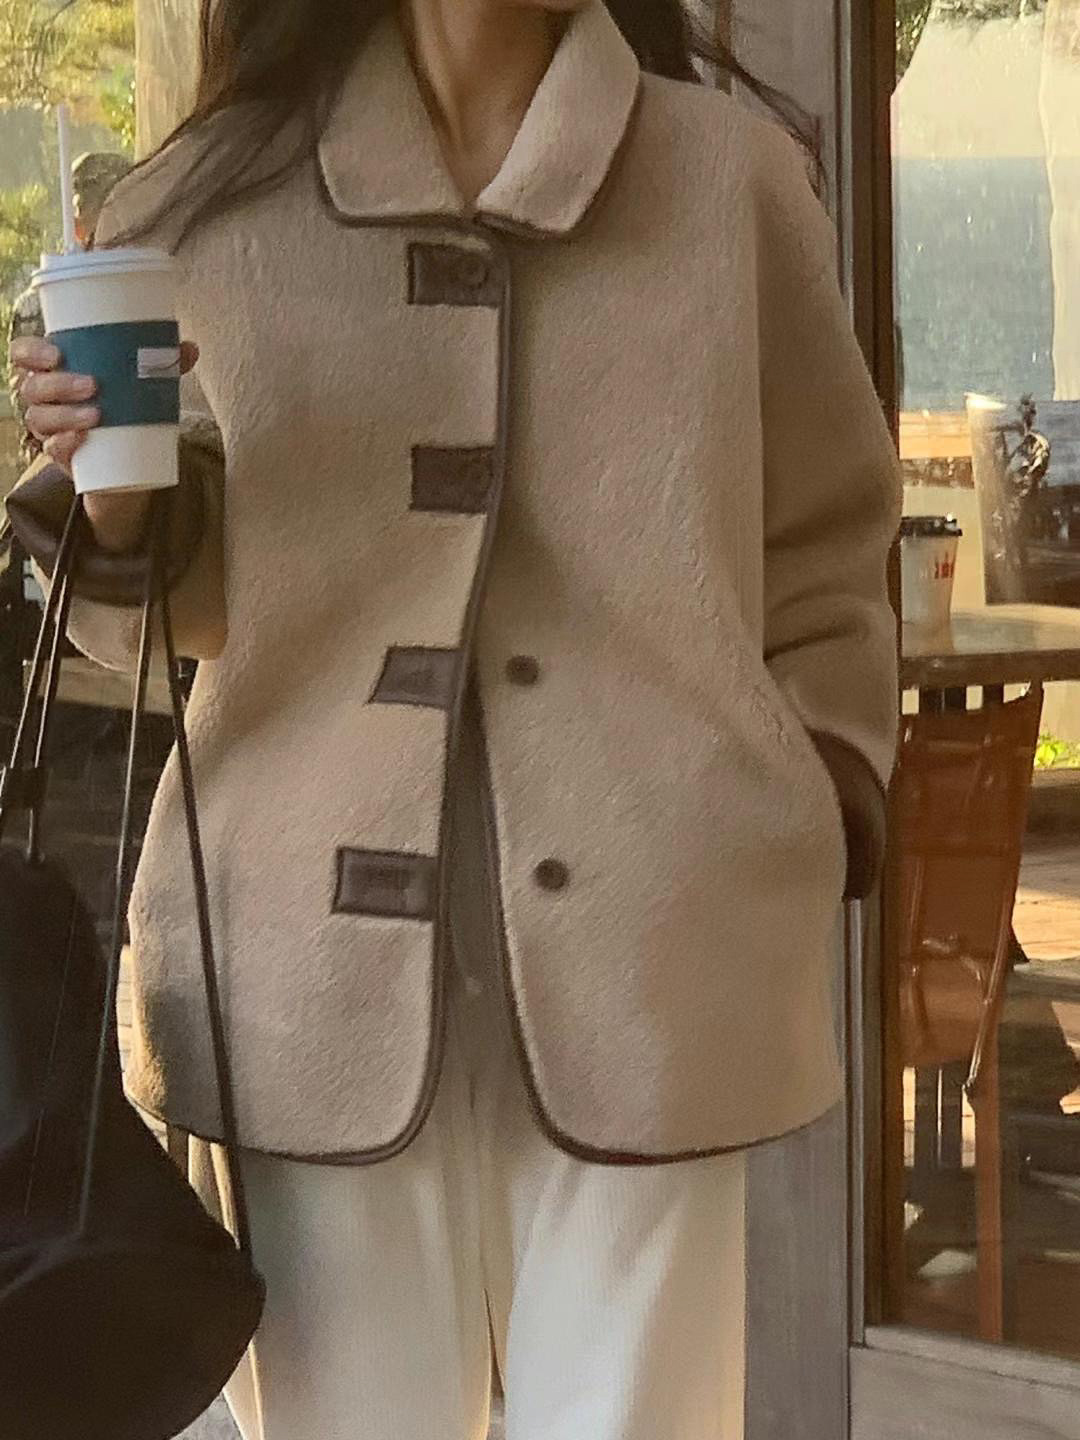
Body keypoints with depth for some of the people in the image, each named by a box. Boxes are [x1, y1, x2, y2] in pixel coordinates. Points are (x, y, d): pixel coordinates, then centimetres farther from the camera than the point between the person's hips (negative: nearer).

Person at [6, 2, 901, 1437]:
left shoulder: (730, 176, 5)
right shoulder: (217, 201, 6)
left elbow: (823, 558, 12)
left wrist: (816, 832, 4)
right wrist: (119, 498, -6)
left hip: (647, 946, 0)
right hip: (323, 950, 1)